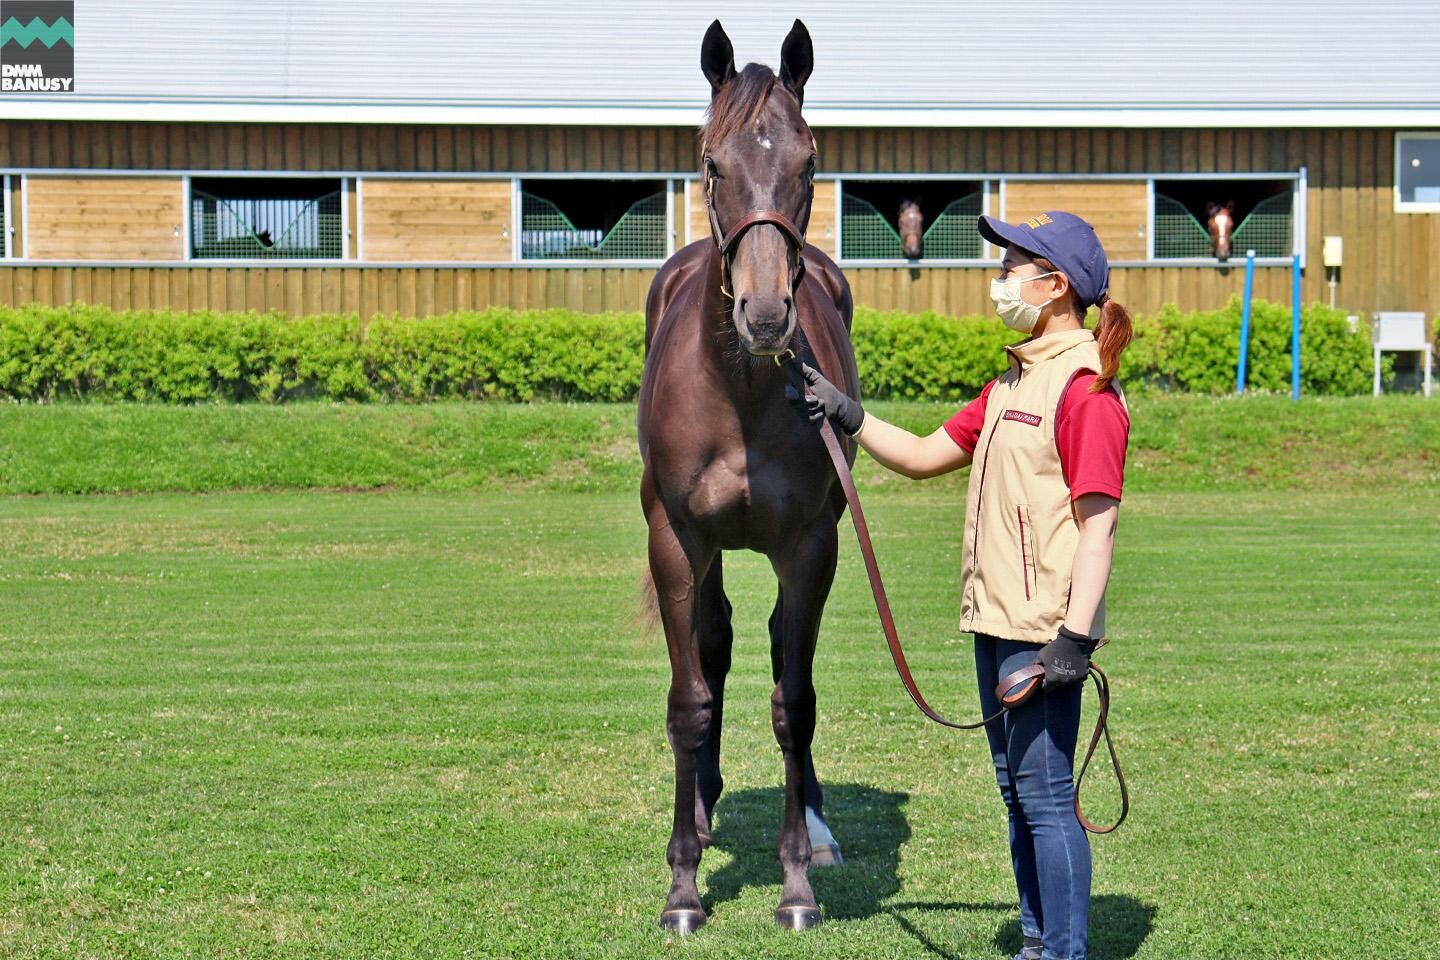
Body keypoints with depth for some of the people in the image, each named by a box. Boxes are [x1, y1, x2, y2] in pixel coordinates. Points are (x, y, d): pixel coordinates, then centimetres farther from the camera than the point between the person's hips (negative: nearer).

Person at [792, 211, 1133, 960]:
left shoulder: (1086, 389, -14)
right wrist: (848, 416, 12)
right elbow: (924, 456, 22)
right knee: (1016, 792, 16)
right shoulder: (1011, 383, 16)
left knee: (1045, 796, -6)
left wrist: (1073, 638, -24)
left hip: (1043, 629, -10)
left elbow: (1097, 525, -19)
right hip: (994, 620, 10)